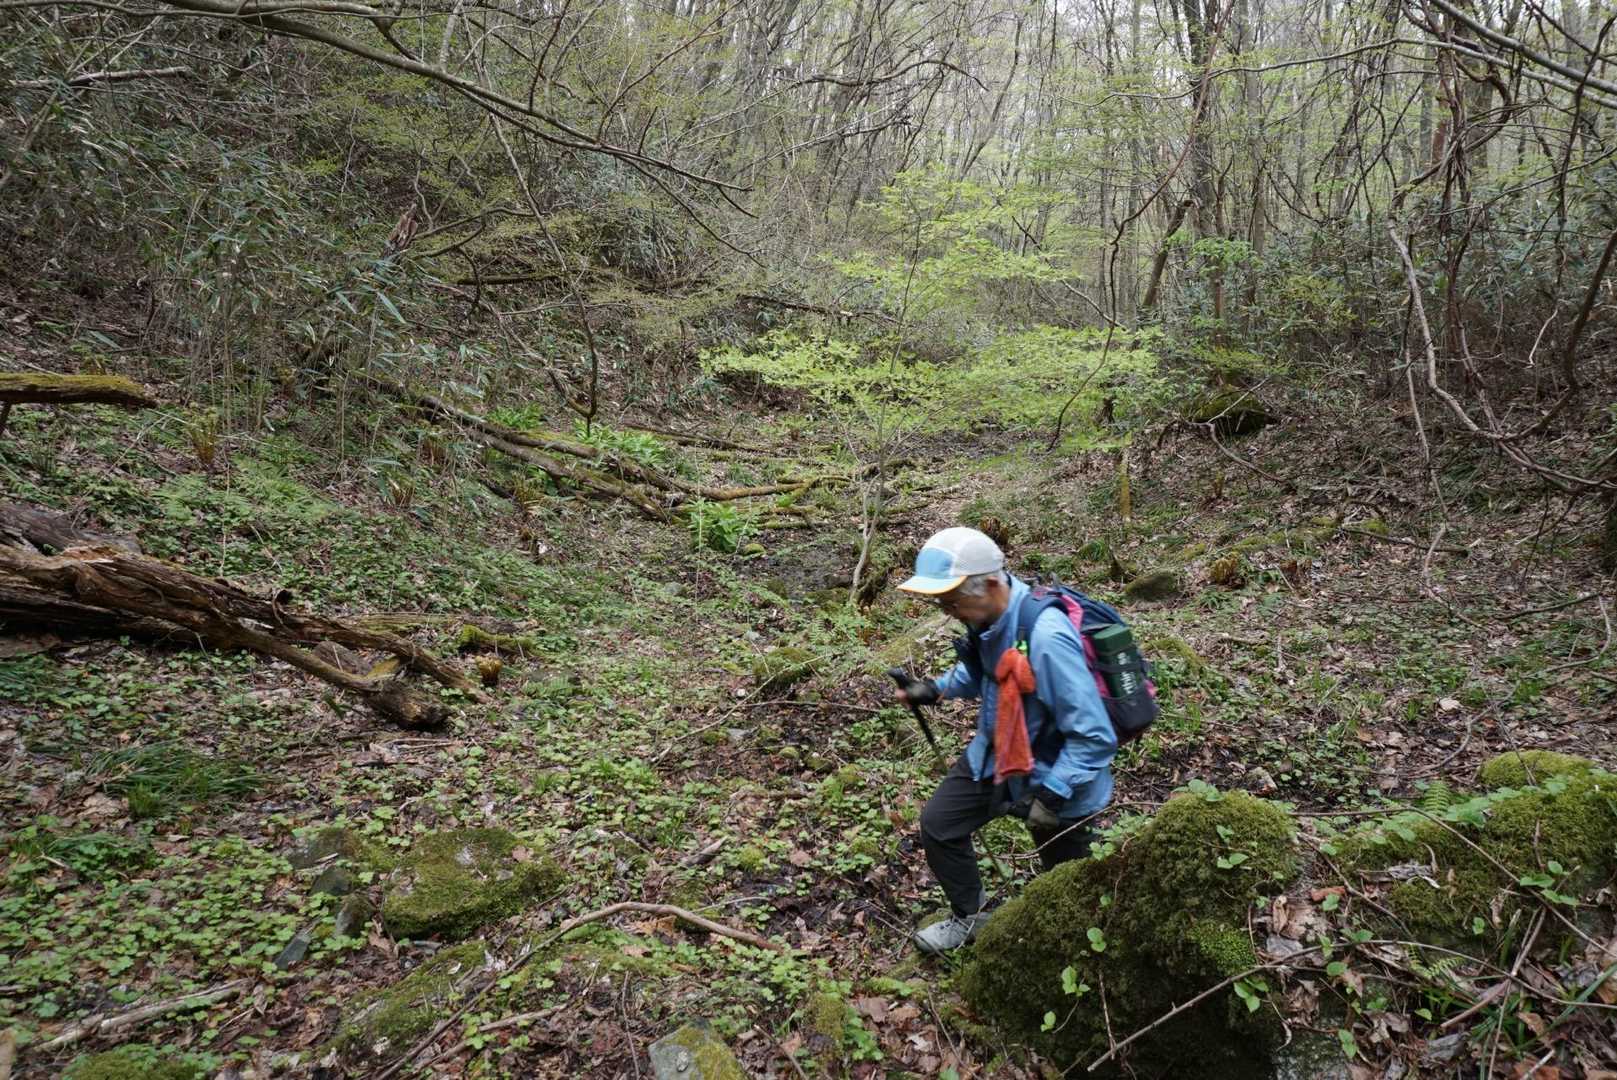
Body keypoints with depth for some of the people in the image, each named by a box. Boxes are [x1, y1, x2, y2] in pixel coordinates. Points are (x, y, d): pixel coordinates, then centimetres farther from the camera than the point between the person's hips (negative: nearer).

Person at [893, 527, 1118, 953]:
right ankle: (970, 916, 38)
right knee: (938, 825, 14)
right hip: (995, 752, 7)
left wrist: (1050, 795, -29)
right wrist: (937, 688, 0)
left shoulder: (1046, 637, -38)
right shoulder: (988, 615, -12)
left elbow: (1095, 738, -32)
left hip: (1053, 773, -7)